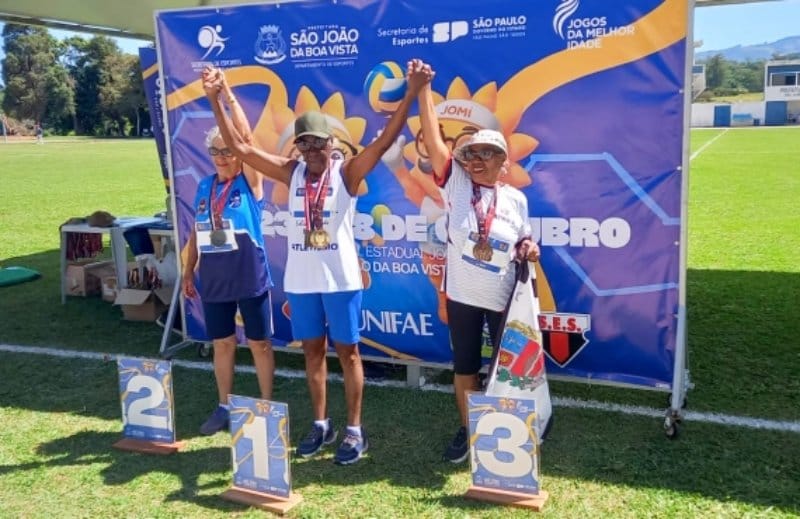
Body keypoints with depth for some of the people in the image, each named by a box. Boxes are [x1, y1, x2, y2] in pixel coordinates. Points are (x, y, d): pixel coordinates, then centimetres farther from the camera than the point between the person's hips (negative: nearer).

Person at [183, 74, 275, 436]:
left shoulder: (250, 182, -7)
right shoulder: (205, 186, 8)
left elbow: (246, 138, -21)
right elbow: (197, 232, 14)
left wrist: (227, 94, -27)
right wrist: (189, 271, 13)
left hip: (251, 279, -5)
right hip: (214, 282, 5)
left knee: (259, 344, 6)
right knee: (222, 344, 14)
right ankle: (224, 406, 28)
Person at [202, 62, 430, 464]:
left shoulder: (347, 172, -5)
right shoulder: (290, 172, 4)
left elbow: (385, 141, -17)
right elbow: (239, 147, 3)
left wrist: (411, 94, -26)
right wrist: (216, 101, -1)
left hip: (341, 278, -4)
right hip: (300, 280, 4)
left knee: (347, 351, 6)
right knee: (312, 350, 14)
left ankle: (355, 431, 16)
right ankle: (320, 424, 28)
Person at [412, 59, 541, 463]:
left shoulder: (516, 199, 0)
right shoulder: (455, 183, -4)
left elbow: (521, 241, 12)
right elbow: (433, 139, -14)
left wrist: (529, 249, -12)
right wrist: (424, 89, -21)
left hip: (504, 297, 0)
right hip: (462, 295, 0)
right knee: (464, 367, 12)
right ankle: (467, 431, 30)